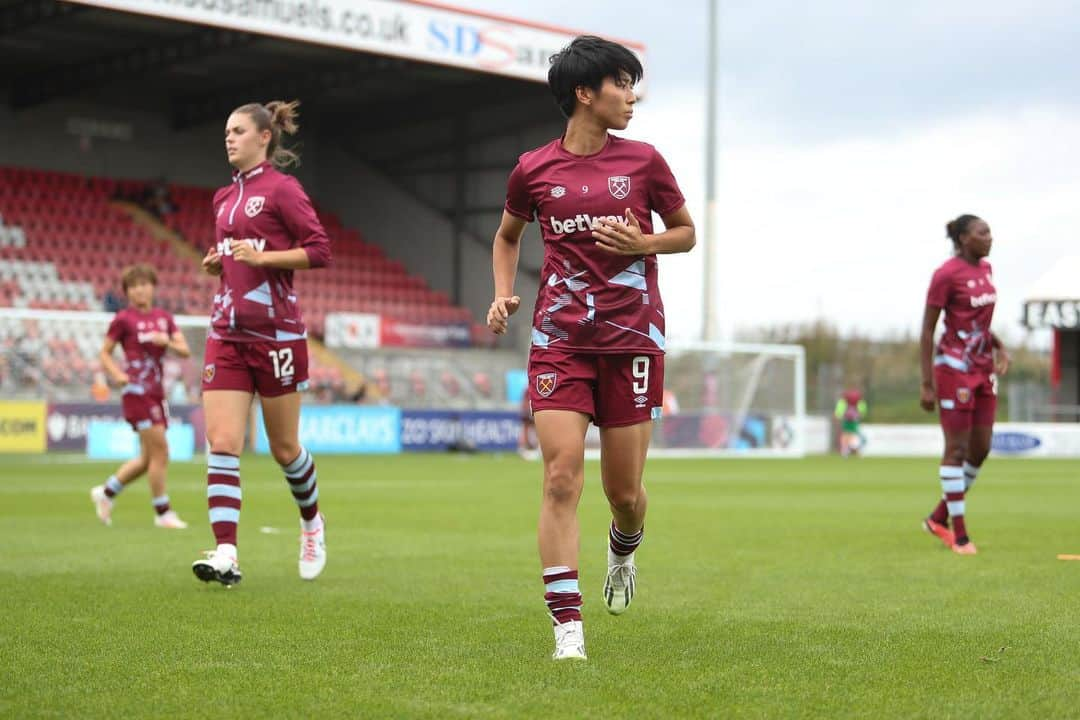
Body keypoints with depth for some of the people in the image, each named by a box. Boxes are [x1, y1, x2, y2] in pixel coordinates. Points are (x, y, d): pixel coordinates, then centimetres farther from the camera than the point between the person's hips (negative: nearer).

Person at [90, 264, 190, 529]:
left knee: (148, 457, 11)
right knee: (160, 450, -10)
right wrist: (117, 375, -16)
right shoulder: (124, 319, -4)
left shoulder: (163, 317, 11)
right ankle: (163, 512, -2)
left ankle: (106, 492, 28)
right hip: (137, 390, -7)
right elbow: (104, 353, 0)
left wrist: (168, 342, -14)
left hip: (156, 391, 7)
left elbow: (185, 350, 6)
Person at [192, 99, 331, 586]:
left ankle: (312, 523, 33)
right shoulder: (225, 197, 15)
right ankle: (225, 555, -12)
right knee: (222, 443, -8)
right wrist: (217, 262, 7)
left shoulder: (281, 189, -6)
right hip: (227, 332, 6)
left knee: (284, 447, 6)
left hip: (275, 333, -6)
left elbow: (320, 250, -11)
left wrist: (261, 256, -18)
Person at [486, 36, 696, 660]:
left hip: (633, 337, 0)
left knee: (624, 491, 5)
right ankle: (567, 626, -9)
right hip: (559, 339, 0)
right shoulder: (533, 170, 3)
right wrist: (504, 294, 5)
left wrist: (643, 243, -7)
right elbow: (508, 236, 21)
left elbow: (686, 233, 13)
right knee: (562, 477, -12)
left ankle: (624, 551, 42)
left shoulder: (643, 162, 2)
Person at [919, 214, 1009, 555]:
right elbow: (927, 330, -12)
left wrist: (999, 347, 5)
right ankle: (959, 533, 5)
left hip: (983, 368, 8)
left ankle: (938, 518, 23)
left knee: (980, 449, 9)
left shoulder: (985, 269, 10)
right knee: (957, 450, -2)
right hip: (955, 368, -8)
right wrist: (927, 383, -15)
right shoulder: (946, 274, -13)